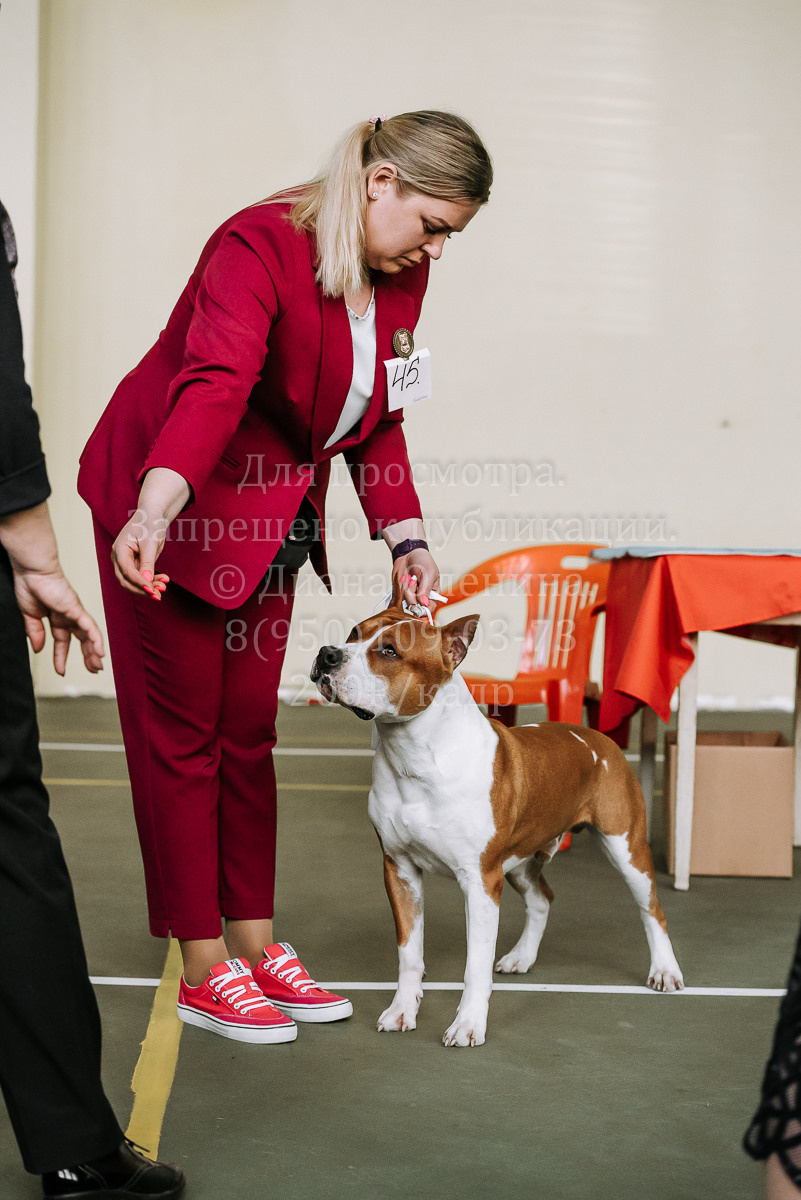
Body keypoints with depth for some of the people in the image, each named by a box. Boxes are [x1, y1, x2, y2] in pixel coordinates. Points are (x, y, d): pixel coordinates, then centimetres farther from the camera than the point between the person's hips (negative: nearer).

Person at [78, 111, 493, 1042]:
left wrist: (405, 538, -4)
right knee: (182, 731, 0)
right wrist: (156, 508, -55)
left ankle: (254, 947, 21)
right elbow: (214, 382, -41)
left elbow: (376, 418, 6)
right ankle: (204, 974, 9)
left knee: (248, 729, 11)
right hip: (162, 504, -7)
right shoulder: (260, 244, -25)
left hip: (272, 515, 8)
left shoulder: (400, 274, 0)